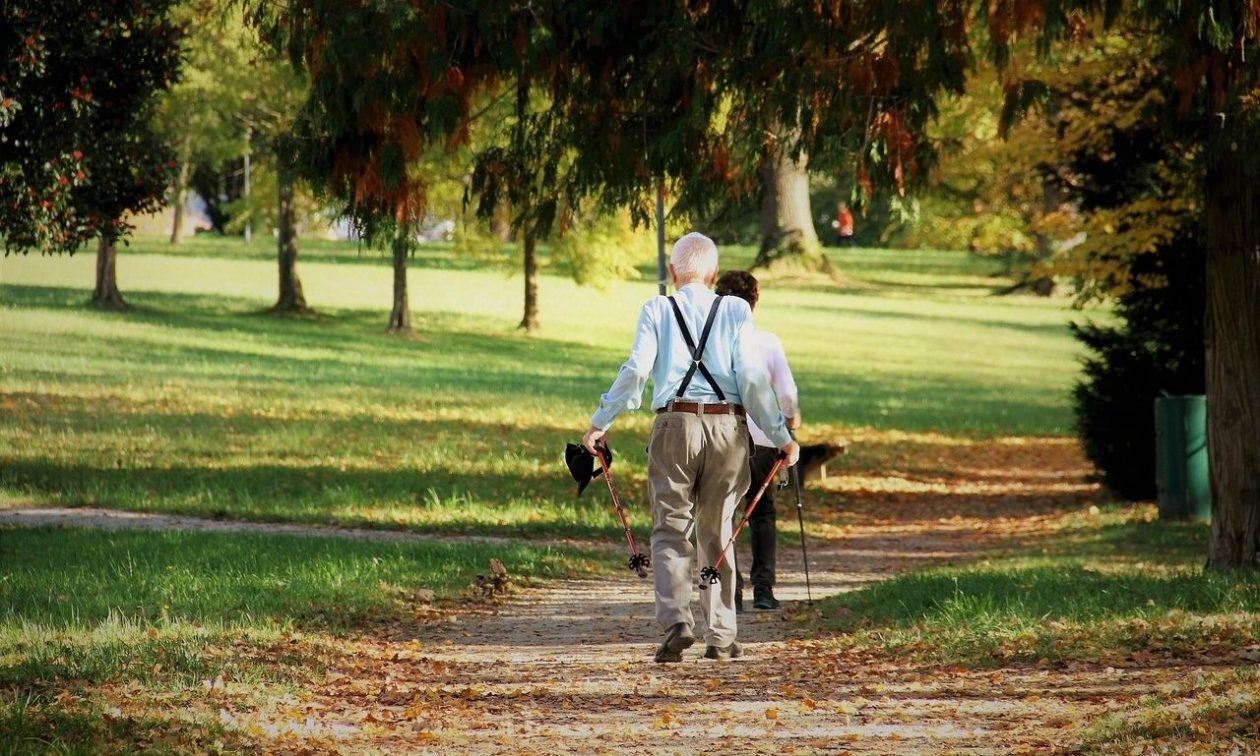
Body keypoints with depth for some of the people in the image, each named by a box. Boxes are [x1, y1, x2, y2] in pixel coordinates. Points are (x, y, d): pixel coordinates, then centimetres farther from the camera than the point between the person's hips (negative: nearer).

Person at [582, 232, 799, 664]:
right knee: (717, 533, 12)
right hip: (728, 427, 1)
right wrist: (781, 436, 4)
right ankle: (720, 636, 13)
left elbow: (636, 370, -6)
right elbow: (752, 377, -1)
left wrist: (600, 422, 2)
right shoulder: (735, 311, 4)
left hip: (675, 424, -1)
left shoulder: (657, 311, 3)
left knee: (671, 530, 2)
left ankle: (677, 621, -19)